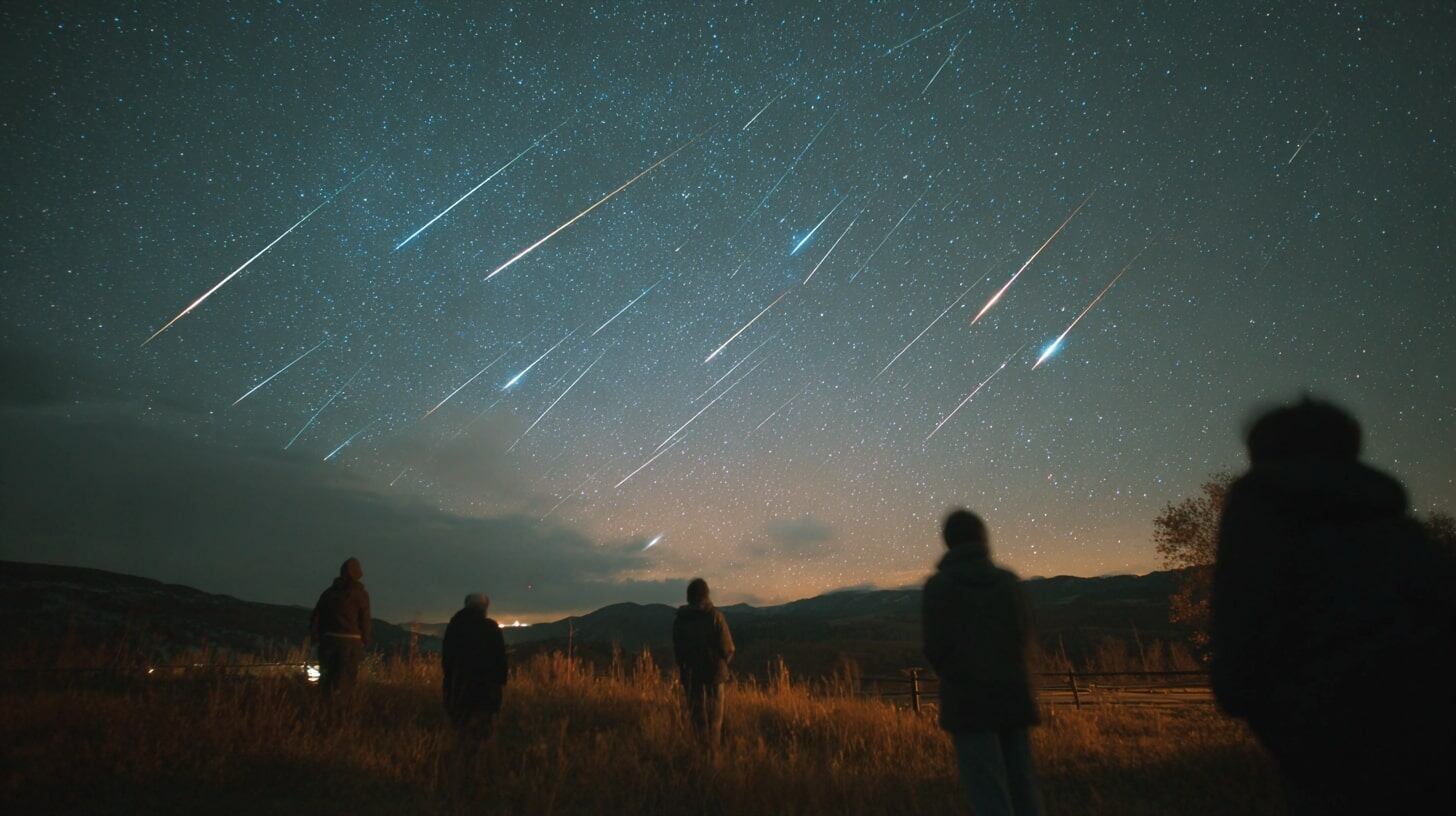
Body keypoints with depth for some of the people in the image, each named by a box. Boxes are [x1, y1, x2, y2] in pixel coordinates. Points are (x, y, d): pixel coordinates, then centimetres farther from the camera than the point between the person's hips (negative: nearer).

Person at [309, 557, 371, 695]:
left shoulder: (329, 592, 8)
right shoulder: (361, 594, -3)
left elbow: (315, 617, 7)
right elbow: (364, 621, -4)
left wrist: (317, 637, 15)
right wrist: (365, 643, 5)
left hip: (329, 640, 4)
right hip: (351, 642, -4)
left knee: (328, 677, 16)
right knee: (346, 681, 0)